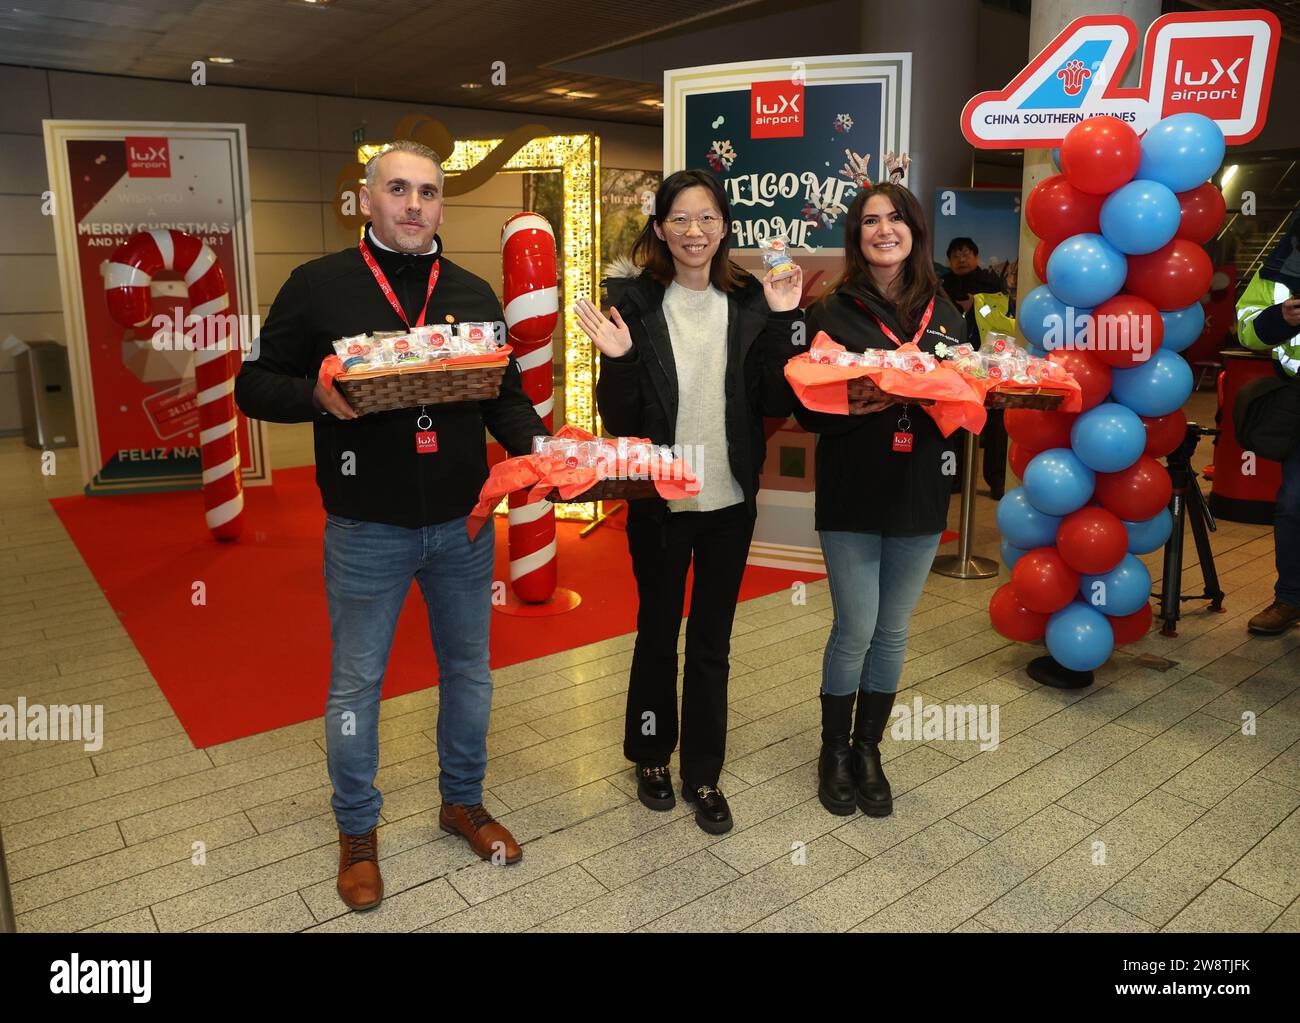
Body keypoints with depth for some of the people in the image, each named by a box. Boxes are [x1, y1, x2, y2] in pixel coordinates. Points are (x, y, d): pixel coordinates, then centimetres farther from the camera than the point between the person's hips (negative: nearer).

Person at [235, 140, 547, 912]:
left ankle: (464, 801, 38)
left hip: (463, 524, 3)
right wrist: (318, 394, -21)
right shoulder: (320, 285, -3)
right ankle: (358, 832, 32)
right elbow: (255, 385, -1)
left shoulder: (474, 293, 6)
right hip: (367, 529, -2)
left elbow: (508, 395, 6)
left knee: (469, 670, 15)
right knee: (357, 683, 10)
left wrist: (534, 445, -14)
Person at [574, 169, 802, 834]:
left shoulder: (750, 302, 0)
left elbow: (775, 403, -3)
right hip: (659, 501, -1)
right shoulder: (637, 304, -6)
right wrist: (618, 361, -24)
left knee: (712, 641, 12)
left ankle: (703, 774, 29)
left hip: (729, 499, 2)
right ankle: (652, 756, 37)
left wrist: (782, 323, -12)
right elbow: (619, 419, -6)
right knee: (657, 631, 15)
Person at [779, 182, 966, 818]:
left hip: (919, 496, 4)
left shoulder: (944, 314, 8)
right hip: (852, 494, -3)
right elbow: (807, 408, -7)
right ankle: (834, 750, 24)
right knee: (856, 629, 2)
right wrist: (854, 407, -26)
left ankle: (868, 749, 30)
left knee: (893, 631, 12)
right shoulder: (831, 312, -3)